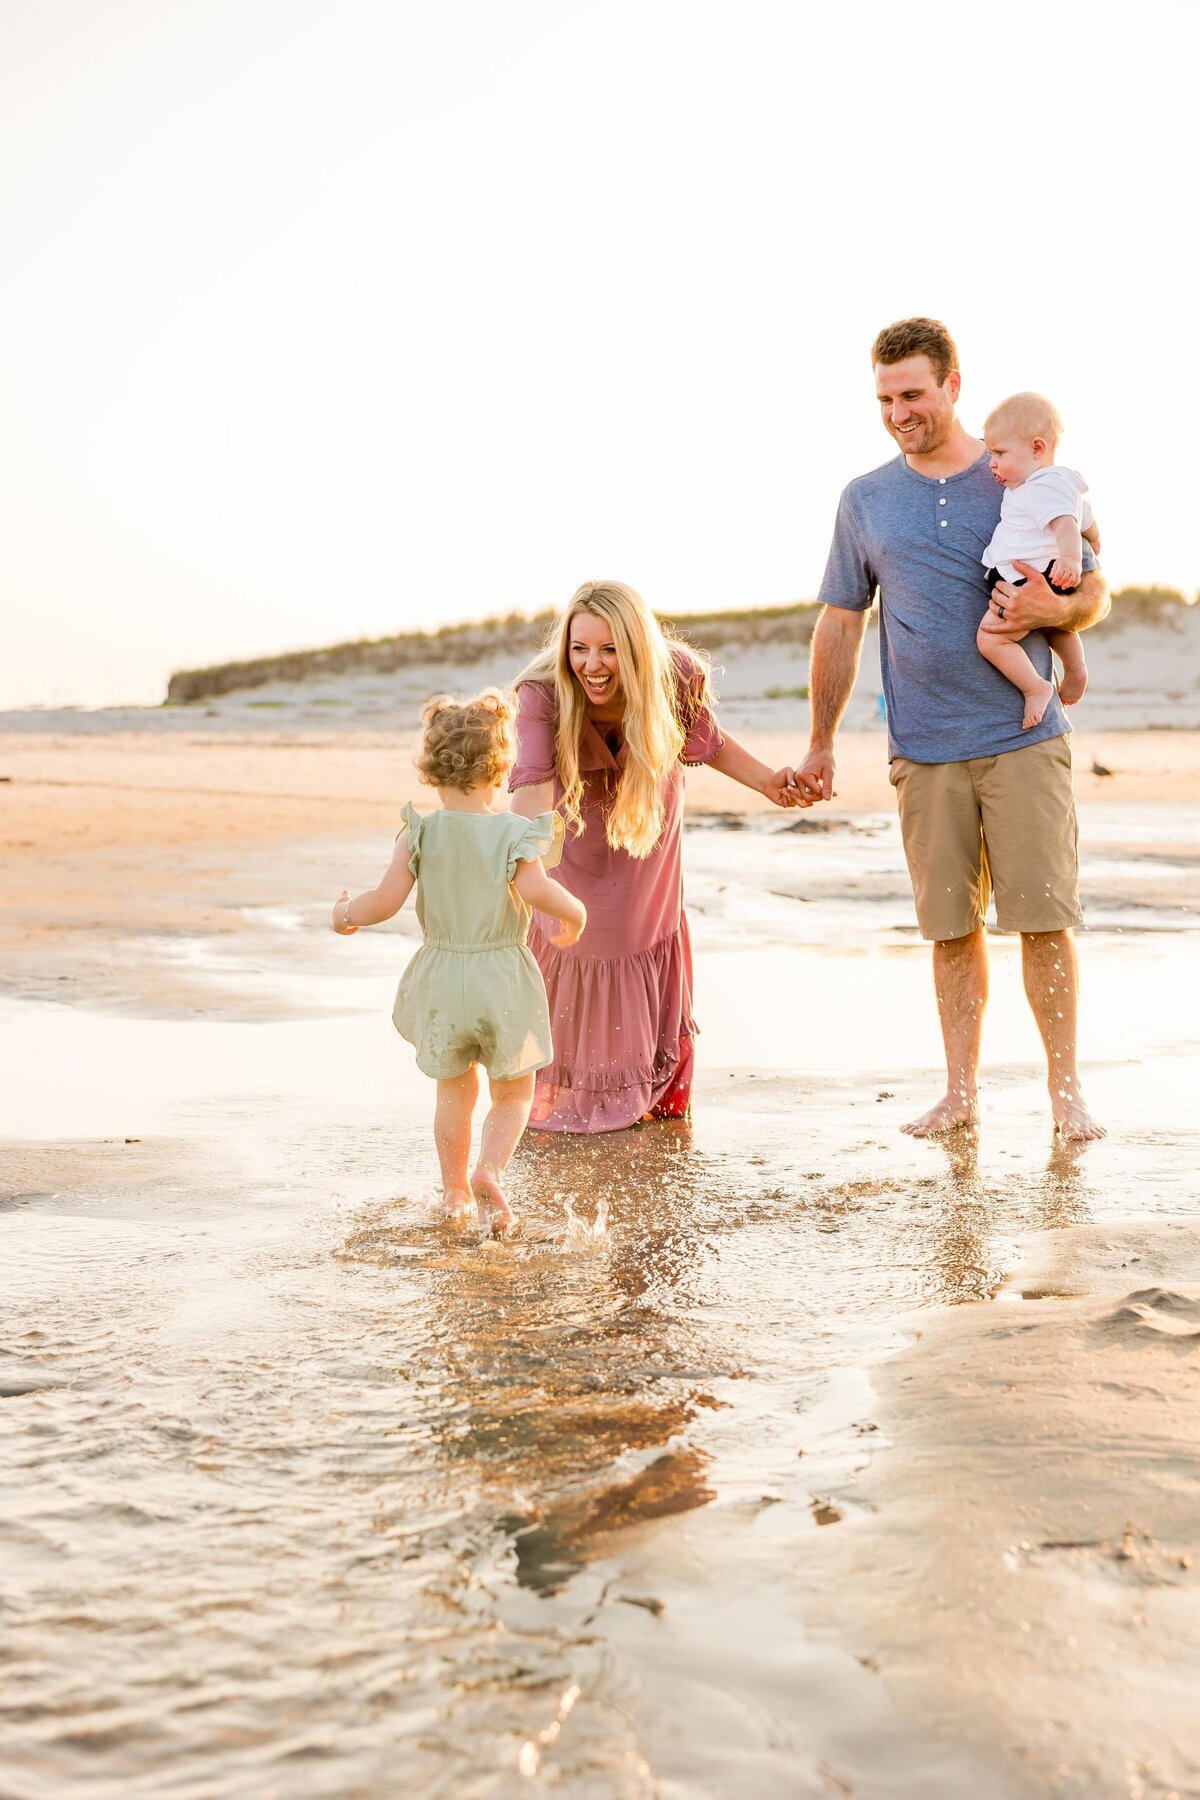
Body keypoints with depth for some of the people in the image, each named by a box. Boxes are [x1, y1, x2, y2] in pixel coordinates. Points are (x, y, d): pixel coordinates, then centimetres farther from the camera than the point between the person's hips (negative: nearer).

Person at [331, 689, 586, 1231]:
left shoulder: (420, 834, -6)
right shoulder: (515, 833, -11)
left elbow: (386, 901, -11)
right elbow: (534, 889, -27)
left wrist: (345, 913, 9)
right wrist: (574, 912, -8)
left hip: (442, 979, 2)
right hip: (504, 977, -2)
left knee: (454, 1092, 19)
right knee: (513, 1093, 12)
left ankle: (455, 1190, 28)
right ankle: (489, 1170, -10)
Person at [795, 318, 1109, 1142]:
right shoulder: (864, 501, 10)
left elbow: (1096, 594, 10)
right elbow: (840, 624, 16)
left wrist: (1050, 609, -13)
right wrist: (822, 744, 16)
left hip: (1025, 738, -1)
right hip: (924, 750, 2)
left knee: (1044, 914, -4)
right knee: (951, 924, 5)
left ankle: (1066, 1088, 7)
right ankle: (961, 1091, 15)